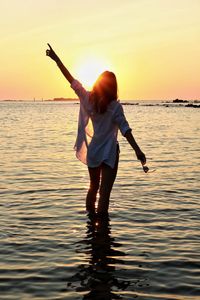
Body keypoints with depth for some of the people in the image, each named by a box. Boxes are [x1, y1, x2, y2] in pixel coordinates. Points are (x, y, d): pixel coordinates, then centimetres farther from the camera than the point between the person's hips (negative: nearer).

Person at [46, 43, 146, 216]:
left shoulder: (87, 98, -4)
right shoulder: (115, 106, -14)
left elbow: (71, 79, 4)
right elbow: (125, 129, -21)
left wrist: (56, 59, 12)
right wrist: (137, 150, -25)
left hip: (91, 152, 5)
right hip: (109, 153, -5)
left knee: (93, 187, 23)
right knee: (104, 193, -3)